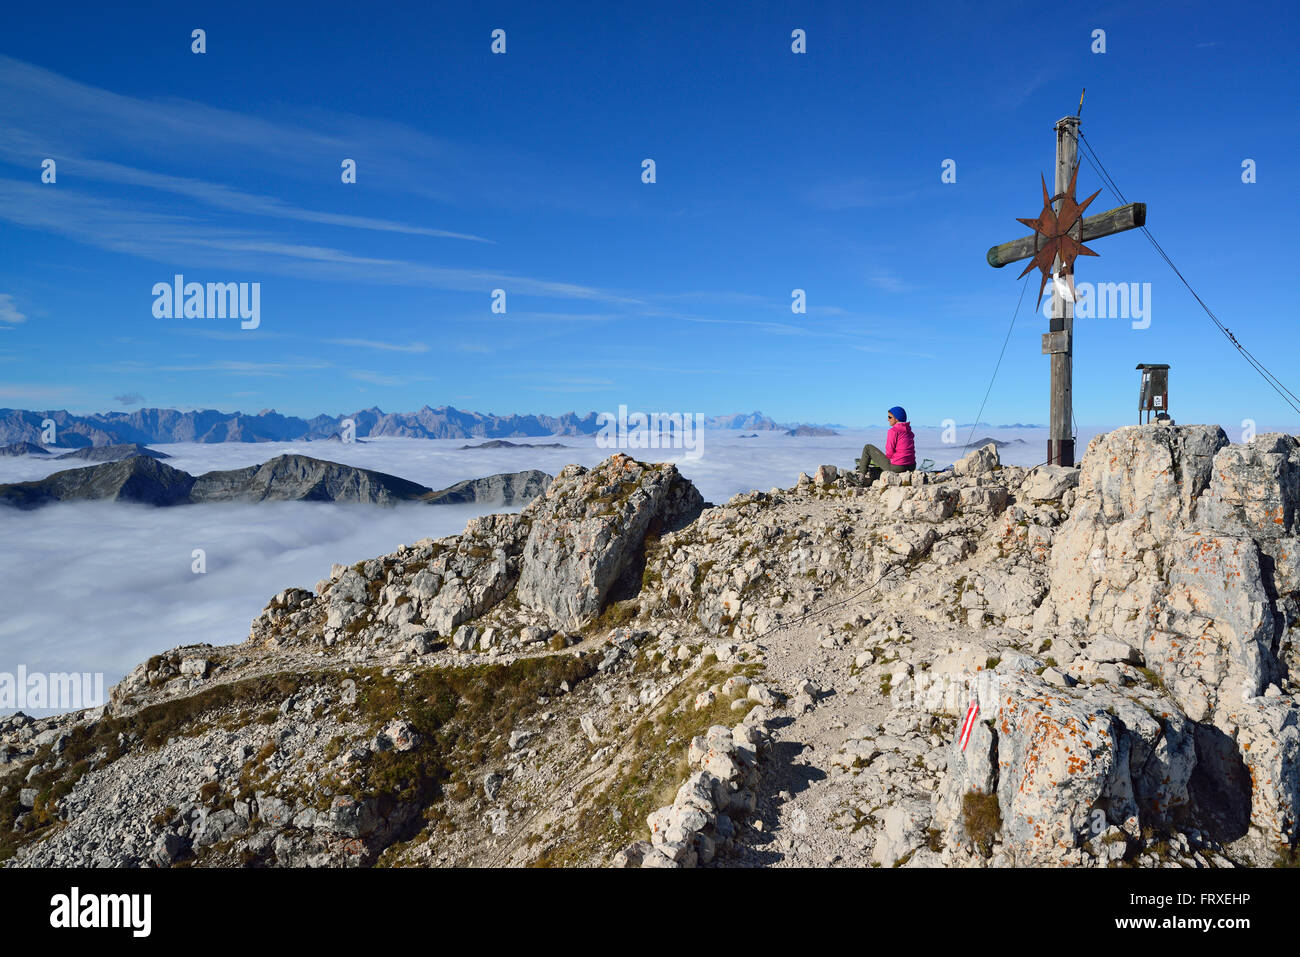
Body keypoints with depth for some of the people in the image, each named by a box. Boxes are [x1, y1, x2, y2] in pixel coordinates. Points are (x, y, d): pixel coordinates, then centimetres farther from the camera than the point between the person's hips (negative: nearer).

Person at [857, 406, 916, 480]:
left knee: (868, 448, 6)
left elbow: (890, 452, -13)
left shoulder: (893, 430, -11)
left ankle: (862, 473, 16)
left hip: (896, 467, -8)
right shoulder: (909, 431, 14)